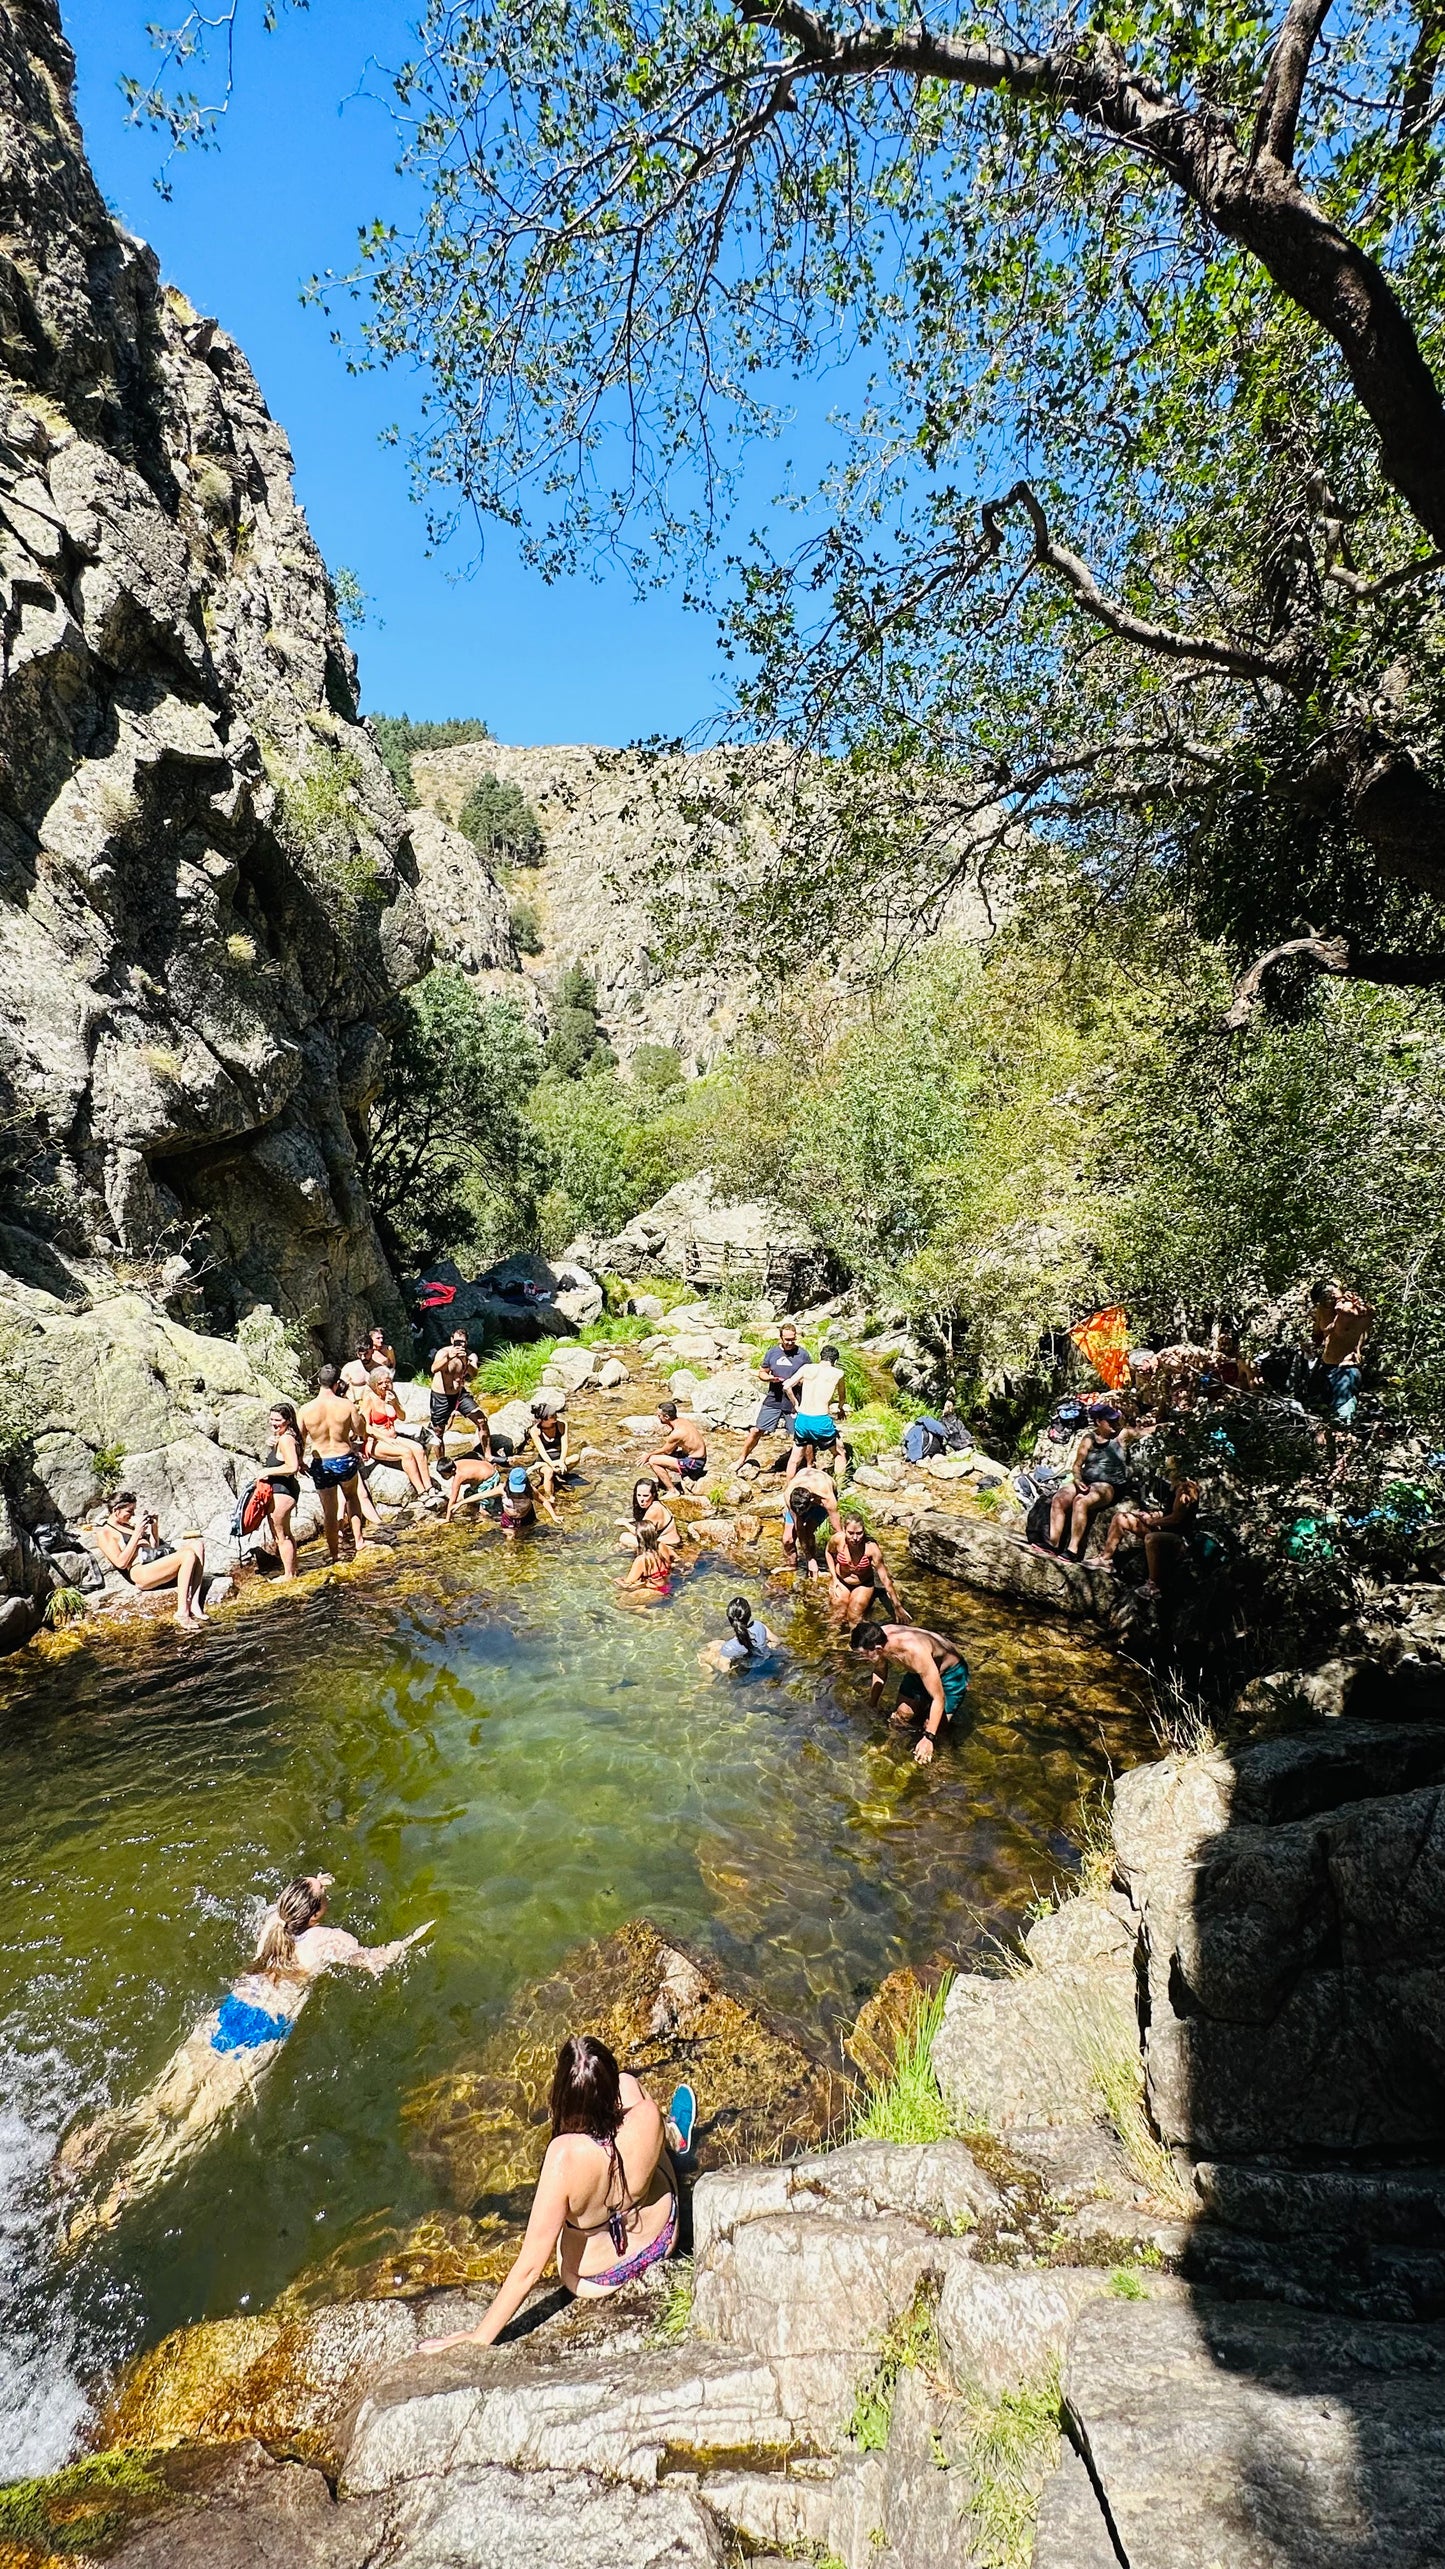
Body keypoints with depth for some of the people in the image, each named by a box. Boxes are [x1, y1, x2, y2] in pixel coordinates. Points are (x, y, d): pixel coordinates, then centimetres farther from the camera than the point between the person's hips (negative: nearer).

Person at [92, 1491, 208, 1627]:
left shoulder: (129, 1524, 25)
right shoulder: (104, 1533, 2)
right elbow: (121, 1563, -11)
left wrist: (154, 1524, 14)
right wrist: (137, 1533, -11)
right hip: (140, 1571, -8)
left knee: (198, 1544, -16)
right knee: (189, 1555, -30)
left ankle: (194, 1605, -24)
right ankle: (182, 1612, -29)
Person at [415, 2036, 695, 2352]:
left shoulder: (566, 2155, -42)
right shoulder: (647, 2114, -36)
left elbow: (530, 2268, -32)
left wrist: (480, 2337, -22)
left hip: (596, 2281, -1)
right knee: (630, 2081, 17)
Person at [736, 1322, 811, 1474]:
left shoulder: (803, 1354, -3)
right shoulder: (772, 1352, 3)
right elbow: (762, 1372, 12)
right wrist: (770, 1378, -11)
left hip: (794, 1403, -2)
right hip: (773, 1400, 2)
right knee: (756, 1431, 4)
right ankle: (742, 1459, 21)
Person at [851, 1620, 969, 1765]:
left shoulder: (915, 1651, -44)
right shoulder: (878, 1639, -24)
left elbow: (939, 1698, -34)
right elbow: (879, 1672, 1)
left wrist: (928, 1738, -33)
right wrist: (871, 1706, 8)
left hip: (951, 1671, -6)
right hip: (919, 1671, 6)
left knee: (933, 1728, -7)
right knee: (902, 1715, 7)